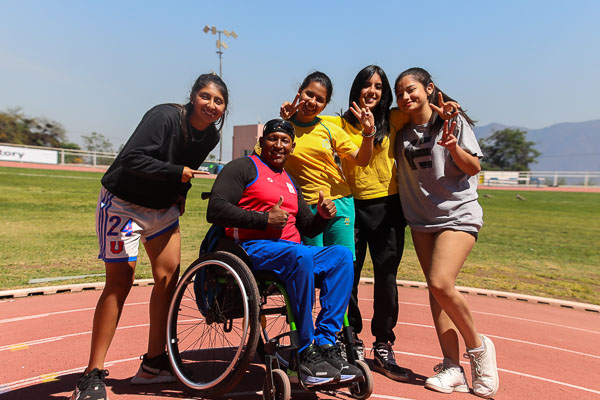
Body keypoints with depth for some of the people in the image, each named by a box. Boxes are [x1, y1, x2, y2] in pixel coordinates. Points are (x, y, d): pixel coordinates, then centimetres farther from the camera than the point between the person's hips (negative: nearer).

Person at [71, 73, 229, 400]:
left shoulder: (210, 135, 0)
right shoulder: (165, 116, -22)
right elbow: (133, 158, -30)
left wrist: (181, 193, 1)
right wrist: (177, 173, -29)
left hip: (163, 208, 7)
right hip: (123, 204, -7)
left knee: (169, 279, 2)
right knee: (120, 283, -7)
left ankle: (153, 364, 17)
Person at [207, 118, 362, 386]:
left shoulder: (289, 181, 26)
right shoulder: (244, 167, 4)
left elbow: (306, 228, 27)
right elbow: (215, 210, -11)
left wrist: (322, 216, 4)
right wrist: (264, 219, -16)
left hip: (293, 253, 7)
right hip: (251, 249, -7)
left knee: (342, 255, -16)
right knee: (299, 255, -35)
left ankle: (325, 344, -18)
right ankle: (307, 354, -26)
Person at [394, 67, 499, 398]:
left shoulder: (453, 120, -2)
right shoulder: (402, 131, 10)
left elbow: (474, 168, -3)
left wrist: (454, 148, -21)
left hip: (458, 214, -5)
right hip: (421, 219, 5)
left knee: (440, 283, -19)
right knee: (434, 288, 1)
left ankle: (477, 346, 7)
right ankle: (452, 367, 8)